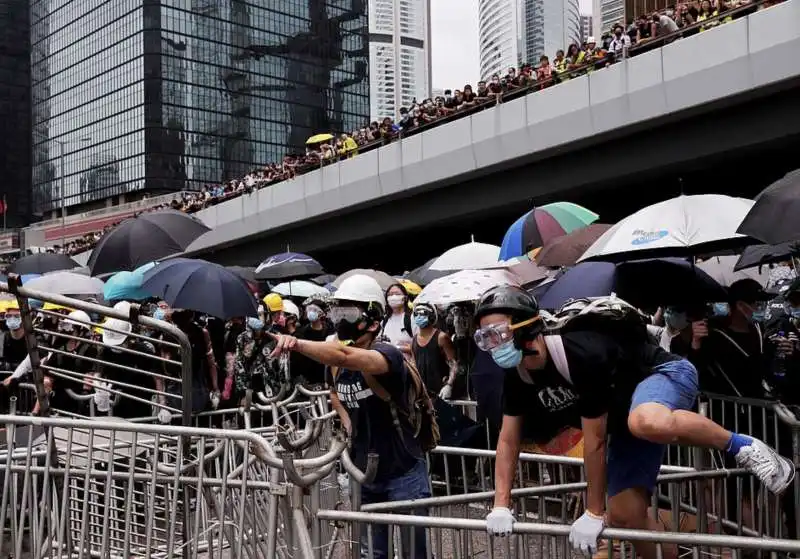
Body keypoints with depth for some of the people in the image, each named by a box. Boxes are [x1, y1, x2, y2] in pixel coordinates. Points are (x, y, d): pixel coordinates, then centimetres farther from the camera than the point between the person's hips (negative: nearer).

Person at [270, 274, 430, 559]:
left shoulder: (387, 355, -22)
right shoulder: (336, 366, 0)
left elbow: (345, 356, -44)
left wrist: (297, 344, -54)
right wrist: (349, 426, 7)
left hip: (403, 475, -7)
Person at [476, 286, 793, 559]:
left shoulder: (581, 354, -34)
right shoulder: (519, 374, -11)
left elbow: (594, 439, -28)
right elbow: (509, 438, -2)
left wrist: (594, 512, -21)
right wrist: (501, 505, -8)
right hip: (625, 401, 8)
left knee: (646, 423, -45)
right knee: (625, 516, -3)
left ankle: (742, 447, -21)